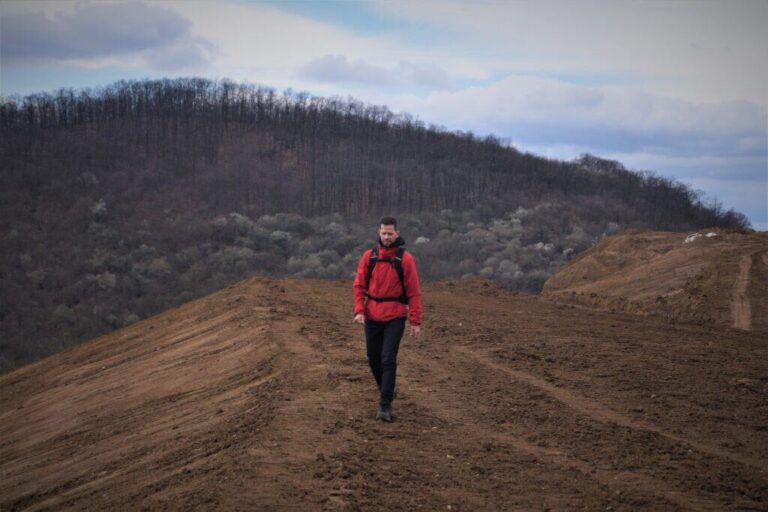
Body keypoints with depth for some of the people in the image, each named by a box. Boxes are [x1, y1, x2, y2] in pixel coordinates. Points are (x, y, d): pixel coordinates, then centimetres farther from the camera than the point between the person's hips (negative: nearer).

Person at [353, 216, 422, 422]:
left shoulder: (405, 259, -7)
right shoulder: (369, 256, 1)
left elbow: (413, 292, -6)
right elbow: (359, 285, 5)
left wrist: (416, 321, -8)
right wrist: (359, 310, -8)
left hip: (395, 317, -3)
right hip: (372, 316, 3)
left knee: (388, 359, -11)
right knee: (373, 359, 11)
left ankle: (385, 405, -6)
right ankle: (386, 390, 36)